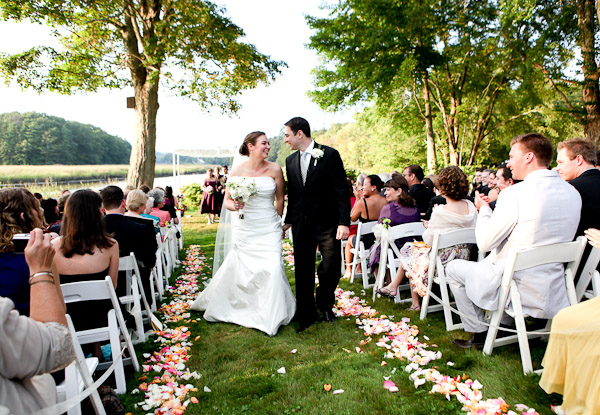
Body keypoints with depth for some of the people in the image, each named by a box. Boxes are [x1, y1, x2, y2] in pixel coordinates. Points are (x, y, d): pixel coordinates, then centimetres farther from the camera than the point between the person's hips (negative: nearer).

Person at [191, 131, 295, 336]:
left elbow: (280, 200, 7)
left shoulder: (275, 169, -4)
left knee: (272, 268, -10)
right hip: (244, 229, 0)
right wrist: (234, 206, -20)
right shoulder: (237, 170, -4)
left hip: (269, 229, 0)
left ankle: (271, 317, 10)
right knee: (238, 269, 7)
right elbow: (227, 200, 2)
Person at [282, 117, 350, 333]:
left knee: (331, 268, 1)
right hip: (301, 224, 4)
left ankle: (325, 303, 30)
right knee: (303, 271, 7)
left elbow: (341, 191, -10)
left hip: (327, 223, -4)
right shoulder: (290, 160, 9)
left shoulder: (329, 155, -7)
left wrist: (343, 222, -15)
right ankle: (307, 315, 22)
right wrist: (288, 221, 17)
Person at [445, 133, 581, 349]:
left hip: (516, 290, -7)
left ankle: (479, 333, 19)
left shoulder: (515, 194, -21)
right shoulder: (573, 193, 2)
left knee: (453, 268, 13)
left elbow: (484, 242, -17)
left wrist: (484, 208, 1)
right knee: (492, 258, 33)